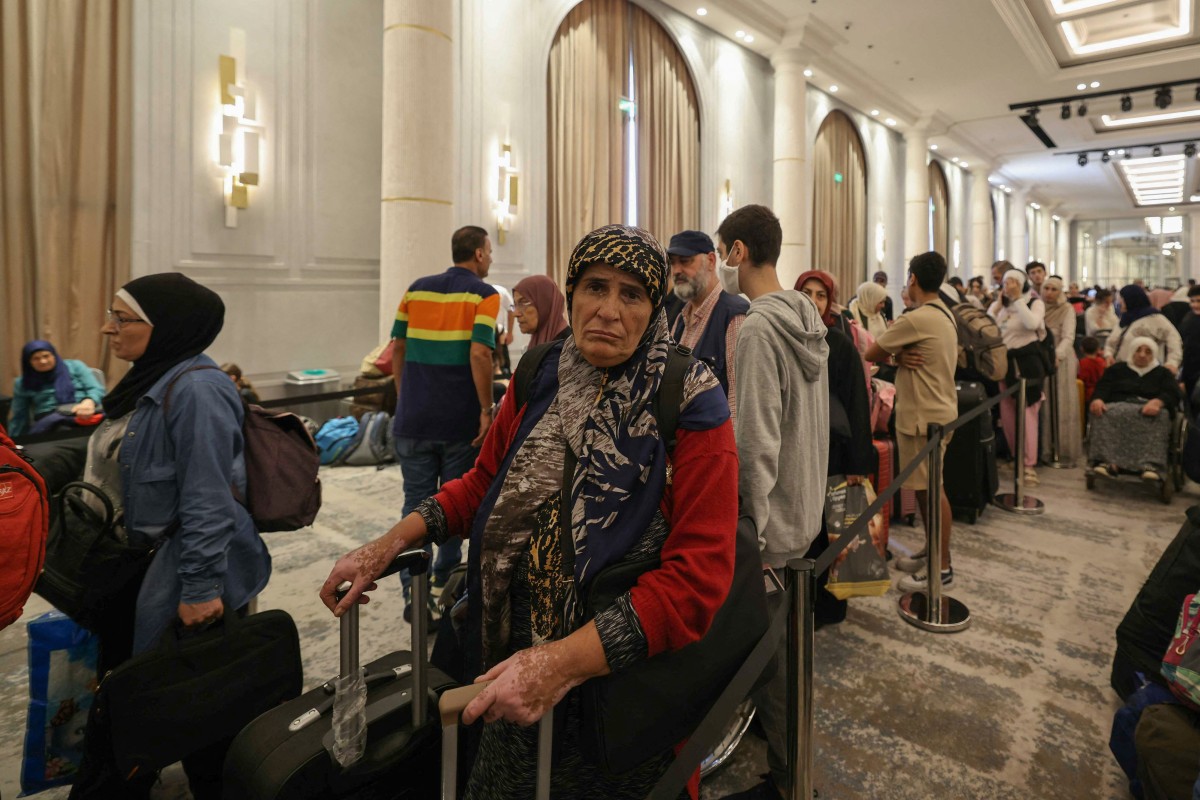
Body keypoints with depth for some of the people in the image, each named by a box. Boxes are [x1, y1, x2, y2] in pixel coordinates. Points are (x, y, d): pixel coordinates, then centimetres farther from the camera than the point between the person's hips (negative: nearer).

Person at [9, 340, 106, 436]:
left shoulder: (74, 366, 14)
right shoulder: (22, 384, 20)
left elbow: (96, 389, 3)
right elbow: (19, 417, 24)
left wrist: (89, 402, -20)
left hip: (83, 414, -2)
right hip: (49, 419, 2)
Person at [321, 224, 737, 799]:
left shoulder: (692, 406, -19)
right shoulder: (539, 379, -4)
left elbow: (698, 578, -23)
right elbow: (485, 482, 9)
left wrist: (564, 662, -30)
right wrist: (388, 545, -2)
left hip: (630, 681, -4)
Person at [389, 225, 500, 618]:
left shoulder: (417, 288, 9)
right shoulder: (483, 294, -5)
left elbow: (398, 348, 9)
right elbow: (479, 353, -18)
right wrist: (486, 409, -12)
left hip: (413, 418, 3)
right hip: (459, 419, -3)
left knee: (416, 502, 7)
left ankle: (414, 591, 5)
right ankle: (445, 578, 26)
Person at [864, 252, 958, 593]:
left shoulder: (915, 319, -20)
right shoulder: (945, 315, 11)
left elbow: (870, 354, -14)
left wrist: (897, 358, 5)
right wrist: (902, 358, -10)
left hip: (925, 416, -9)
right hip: (937, 410, 10)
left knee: (930, 490, -1)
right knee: (927, 488, 17)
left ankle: (942, 568, 8)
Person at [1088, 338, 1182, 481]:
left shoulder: (1163, 373, 26)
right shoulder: (1116, 369, 27)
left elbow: (1173, 394, 6)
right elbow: (1103, 387, 9)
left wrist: (1157, 402, -20)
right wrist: (1097, 399, -18)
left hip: (1149, 410, 0)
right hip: (1118, 407, 0)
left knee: (1159, 417, -37)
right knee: (1105, 415, -36)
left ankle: (1150, 464, -50)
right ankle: (1106, 460, -51)